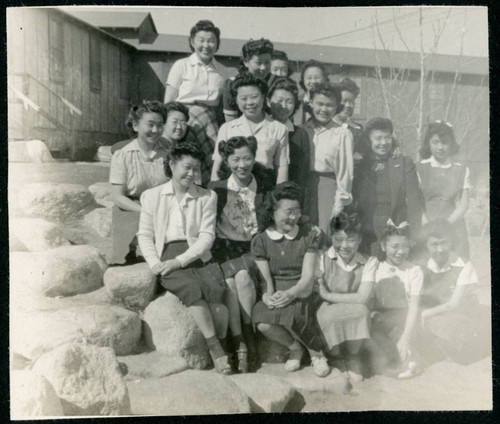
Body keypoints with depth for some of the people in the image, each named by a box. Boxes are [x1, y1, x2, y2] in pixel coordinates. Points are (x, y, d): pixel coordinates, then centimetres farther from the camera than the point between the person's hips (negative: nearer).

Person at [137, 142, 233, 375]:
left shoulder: (207, 197, 13)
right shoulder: (152, 196, 15)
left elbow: (207, 236, 2)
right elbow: (144, 235, 10)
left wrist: (179, 260, -11)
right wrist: (155, 263, -8)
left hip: (197, 255, 1)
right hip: (167, 254, -1)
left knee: (217, 289, -29)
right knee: (192, 288, -31)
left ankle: (222, 348, -15)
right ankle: (216, 349, -25)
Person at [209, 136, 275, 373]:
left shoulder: (264, 187, 10)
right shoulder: (216, 190, 5)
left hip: (256, 246, 1)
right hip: (227, 247, 0)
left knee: (242, 276, -30)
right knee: (231, 280, -29)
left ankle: (248, 337, -17)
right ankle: (240, 347, -26)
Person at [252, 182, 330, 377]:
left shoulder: (308, 235, 3)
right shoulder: (261, 240, 4)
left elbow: (308, 277, -5)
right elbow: (267, 278, -2)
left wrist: (290, 293, -25)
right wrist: (269, 294, -27)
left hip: (302, 293, -1)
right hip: (276, 294, 1)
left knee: (291, 312, -35)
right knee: (263, 323, -31)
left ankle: (316, 351, -3)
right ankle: (294, 347, 3)